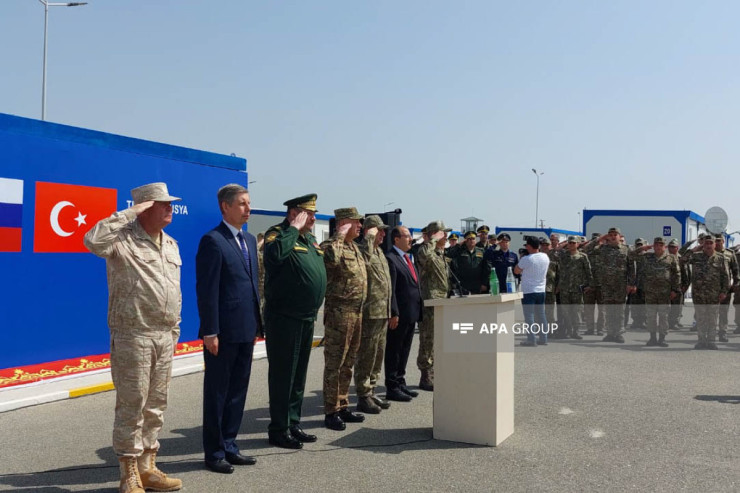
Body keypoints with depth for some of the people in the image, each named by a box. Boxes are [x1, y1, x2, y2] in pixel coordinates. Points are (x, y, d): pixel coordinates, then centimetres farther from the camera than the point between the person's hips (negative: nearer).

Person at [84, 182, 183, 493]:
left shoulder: (170, 245, 13)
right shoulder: (124, 239, -9)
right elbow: (93, 241, -32)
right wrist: (129, 213, -24)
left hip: (164, 337, 7)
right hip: (133, 336, -7)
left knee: (155, 406, 13)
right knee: (131, 406, -1)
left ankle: (147, 468, 25)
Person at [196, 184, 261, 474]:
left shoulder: (250, 241, 14)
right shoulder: (213, 241, -11)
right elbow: (207, 290, -15)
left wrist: (257, 325, 14)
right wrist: (210, 332, -17)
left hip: (246, 332, 8)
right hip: (223, 332, -8)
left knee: (237, 391, 15)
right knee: (217, 393, 6)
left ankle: (229, 446, 27)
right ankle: (214, 453, 17)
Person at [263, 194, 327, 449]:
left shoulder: (310, 239, 15)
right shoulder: (278, 233, -10)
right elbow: (276, 254, -34)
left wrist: (316, 309, 18)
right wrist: (294, 228, -22)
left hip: (307, 318, 9)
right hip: (284, 318, -8)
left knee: (299, 375, 15)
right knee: (282, 375, -1)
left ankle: (294, 424, 26)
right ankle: (279, 430, 9)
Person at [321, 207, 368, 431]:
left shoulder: (355, 247, 17)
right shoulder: (330, 245, -11)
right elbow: (330, 259, -35)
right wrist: (340, 236, -24)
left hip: (357, 311, 9)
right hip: (339, 311, -9)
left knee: (348, 363, 15)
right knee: (334, 364, -2)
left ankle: (343, 407, 24)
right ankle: (331, 412, 5)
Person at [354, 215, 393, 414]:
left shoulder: (380, 252, 18)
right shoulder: (361, 249, -11)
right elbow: (365, 260, -37)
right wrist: (369, 237, -24)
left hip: (382, 313, 10)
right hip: (369, 312, -10)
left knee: (378, 355, 16)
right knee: (366, 355, -2)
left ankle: (371, 392, 27)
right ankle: (363, 397, 6)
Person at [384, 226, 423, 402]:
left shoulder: (409, 259, 17)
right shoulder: (390, 259, -12)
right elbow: (390, 289, -17)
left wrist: (418, 311, 15)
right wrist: (393, 314, -21)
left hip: (411, 314, 9)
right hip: (399, 315, -9)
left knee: (404, 351, 17)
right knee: (393, 352, 0)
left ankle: (400, 383, 28)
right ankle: (392, 388, 7)